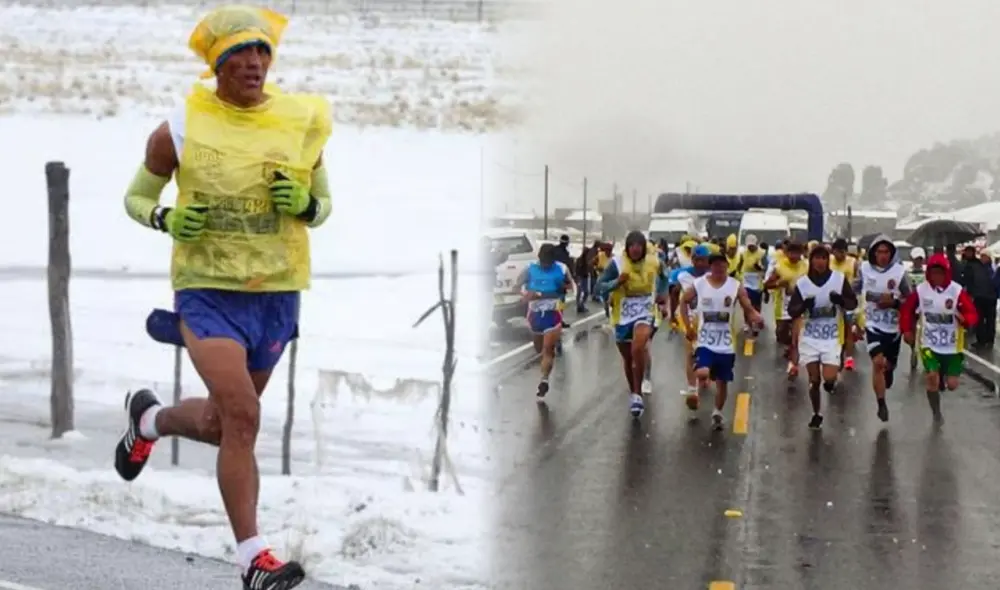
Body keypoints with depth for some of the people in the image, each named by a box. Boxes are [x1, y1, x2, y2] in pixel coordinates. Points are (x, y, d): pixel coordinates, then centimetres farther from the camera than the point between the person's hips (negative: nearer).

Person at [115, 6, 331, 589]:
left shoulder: (302, 123, 0)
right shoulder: (180, 130, -6)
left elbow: (323, 207, 11)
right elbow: (136, 197, 8)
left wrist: (305, 204, -12)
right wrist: (167, 220, -13)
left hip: (277, 293, 4)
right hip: (208, 290, -4)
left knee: (225, 421, 17)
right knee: (241, 416, -18)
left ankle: (149, 419, 50)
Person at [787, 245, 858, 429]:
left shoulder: (840, 279, -5)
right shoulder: (802, 283, -4)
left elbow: (853, 304, -1)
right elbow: (792, 311, -2)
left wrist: (841, 300, -23)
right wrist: (803, 306, -23)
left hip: (832, 337, -1)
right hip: (810, 337, 1)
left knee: (829, 379, -13)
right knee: (814, 380, 6)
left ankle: (833, 380, 24)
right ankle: (817, 414, 25)